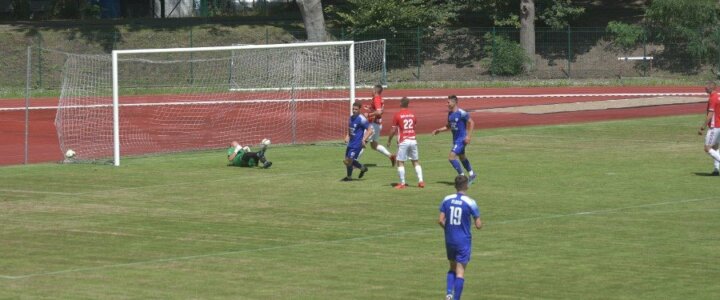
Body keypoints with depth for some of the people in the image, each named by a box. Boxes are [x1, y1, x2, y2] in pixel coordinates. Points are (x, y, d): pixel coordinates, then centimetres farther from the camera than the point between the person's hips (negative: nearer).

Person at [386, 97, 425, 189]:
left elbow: (393, 130, -6)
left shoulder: (397, 115, -7)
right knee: (416, 161, 12)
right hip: (413, 140, 5)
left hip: (403, 142, -5)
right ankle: (420, 181, 5)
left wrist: (389, 140, 6)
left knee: (400, 162, 1)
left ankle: (402, 183, -2)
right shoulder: (412, 114, 8)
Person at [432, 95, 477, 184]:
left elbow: (471, 123, -15)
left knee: (451, 157, -15)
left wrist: (468, 136, -19)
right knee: (462, 157, 21)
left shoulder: (461, 113, -19)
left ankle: (462, 176, -4)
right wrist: (439, 130, 7)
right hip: (455, 139, 9)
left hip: (461, 139, -9)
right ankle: (472, 174, 36)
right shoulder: (450, 113, 6)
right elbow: (448, 126, 19)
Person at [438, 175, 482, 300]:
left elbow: (440, 220, -5)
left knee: (452, 268, 21)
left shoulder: (447, 200, -2)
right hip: (464, 241, -4)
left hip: (449, 240, 4)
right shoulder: (470, 202, -13)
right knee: (460, 272, 1)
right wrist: (479, 222, 13)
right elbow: (478, 225, -10)